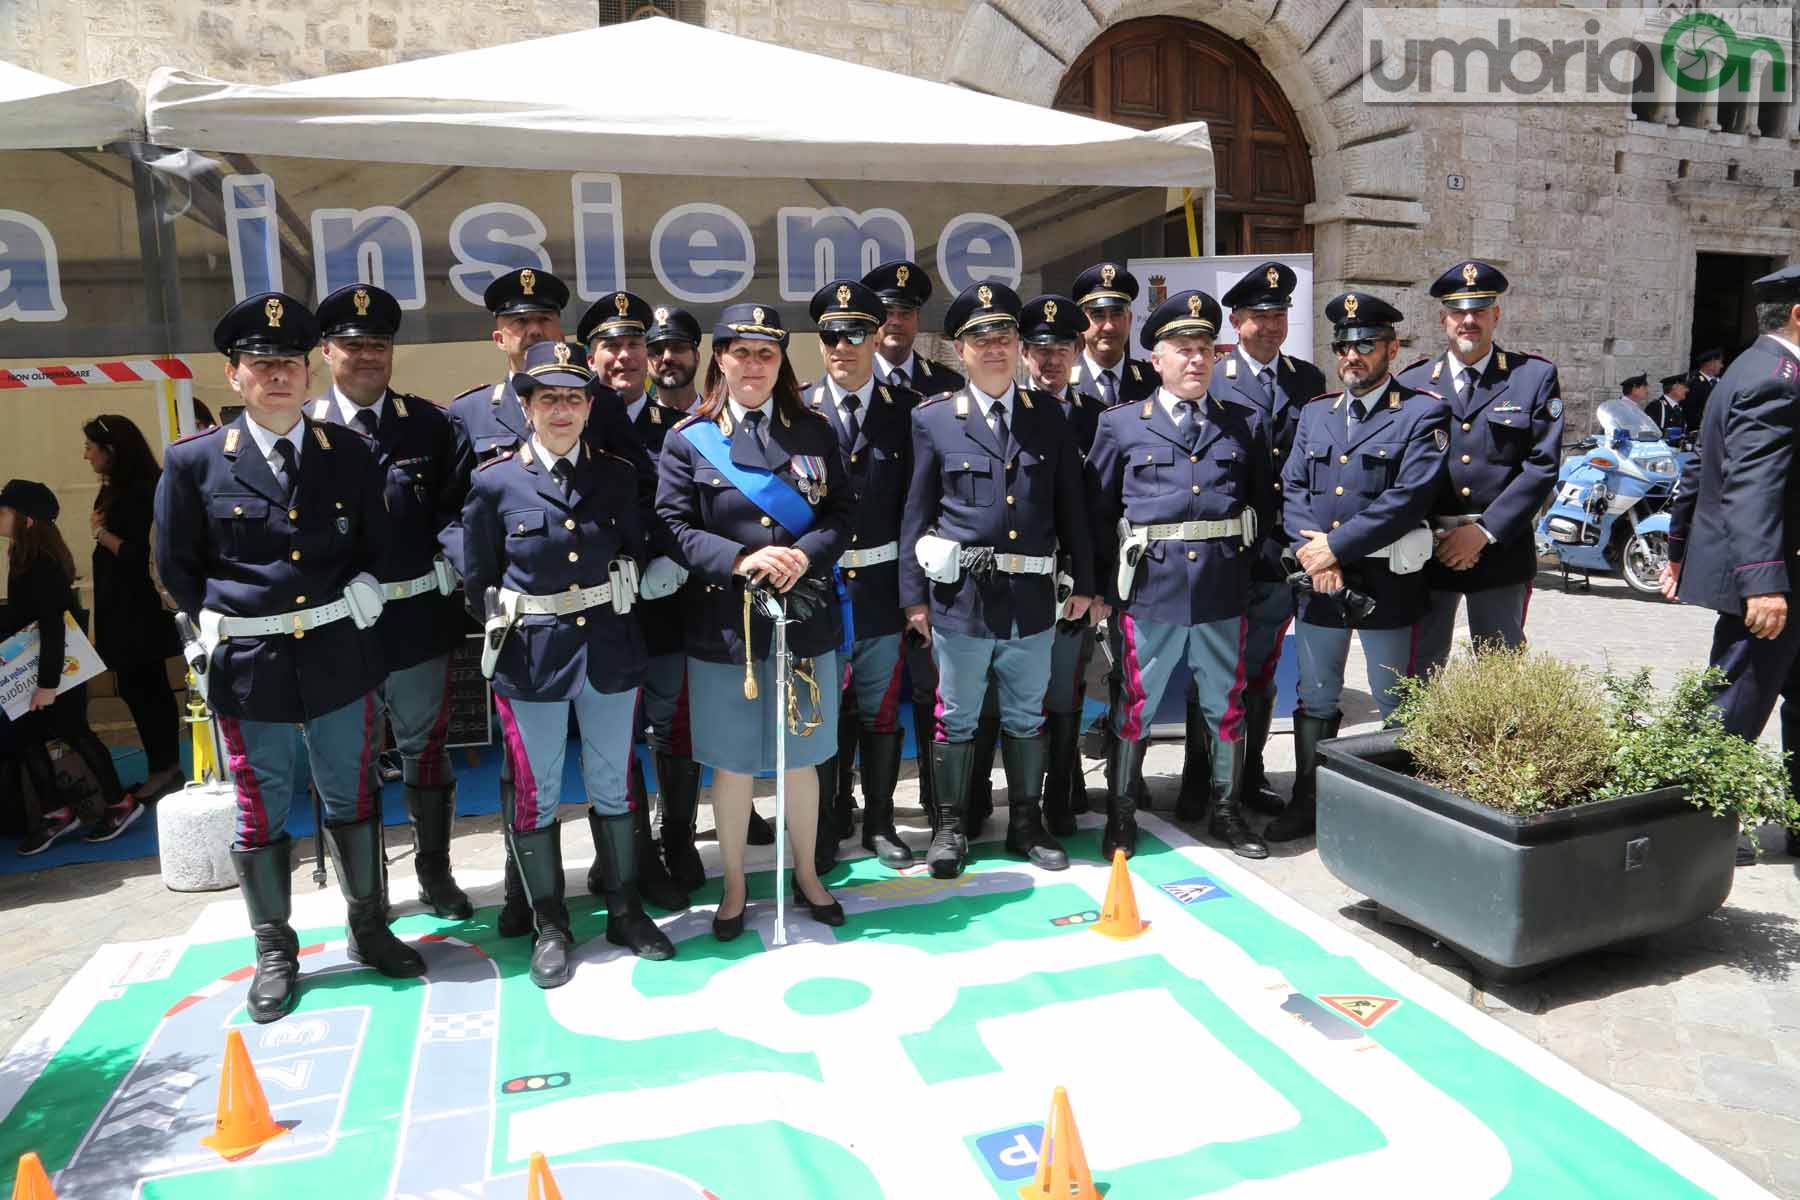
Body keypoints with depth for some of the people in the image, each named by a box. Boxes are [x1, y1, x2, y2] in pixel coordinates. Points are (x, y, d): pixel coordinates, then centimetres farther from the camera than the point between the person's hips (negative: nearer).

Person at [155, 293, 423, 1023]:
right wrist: (227, 628, 3)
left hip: (340, 657, 2)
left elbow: (374, 546, 13)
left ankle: (369, 928, 30)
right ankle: (274, 953, 27)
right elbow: (178, 568, 5)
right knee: (262, 812, 10)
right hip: (246, 665, -1)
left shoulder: (349, 455, 2)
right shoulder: (193, 463, -4)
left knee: (353, 798, 13)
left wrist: (356, 600, 2)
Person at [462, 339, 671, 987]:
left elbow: (638, 554, 9)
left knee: (612, 786, 13)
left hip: (611, 652, 2)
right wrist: (510, 634, 4)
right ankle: (549, 926, 25)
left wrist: (613, 613, 5)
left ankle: (624, 910, 28)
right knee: (536, 793, 9)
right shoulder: (494, 483, -5)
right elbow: (478, 581, 3)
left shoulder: (619, 475, 1)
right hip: (531, 660, -2)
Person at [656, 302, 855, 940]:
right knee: (731, 763, 9)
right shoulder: (688, 439, -1)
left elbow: (842, 510, 4)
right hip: (723, 623, -2)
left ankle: (806, 874, 33)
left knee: (801, 756, 14)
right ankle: (734, 886, 28)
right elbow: (673, 526, -5)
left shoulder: (813, 431, 6)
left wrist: (806, 554, -15)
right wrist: (740, 559, -20)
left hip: (805, 616, 2)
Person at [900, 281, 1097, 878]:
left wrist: (1083, 581, 7)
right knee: (956, 716, 8)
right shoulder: (932, 418, -1)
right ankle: (949, 825, 24)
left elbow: (1071, 504, 9)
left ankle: (1026, 822, 30)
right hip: (961, 594, -2)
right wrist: (914, 595, -1)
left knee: (1026, 715, 14)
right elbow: (917, 513, 1)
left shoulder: (1048, 415, 6)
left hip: (1033, 595, 3)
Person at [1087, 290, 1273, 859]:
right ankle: (1121, 814, 21)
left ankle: (1226, 810, 29)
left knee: (1225, 704, 12)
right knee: (1135, 703, 6)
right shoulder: (1121, 423, 4)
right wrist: (1099, 584, 2)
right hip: (1149, 588, -2)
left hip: (1224, 591, 2)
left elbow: (1264, 503, 14)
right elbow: (1097, 512, 4)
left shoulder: (1247, 422, 10)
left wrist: (1247, 564, 6)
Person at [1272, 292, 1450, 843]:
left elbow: (1408, 497, -15)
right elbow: (1292, 488, 5)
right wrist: (1311, 553, -11)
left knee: (1394, 705, 6)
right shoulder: (1314, 413, 12)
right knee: (1316, 698, 13)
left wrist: (1337, 546, -16)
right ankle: (1307, 803, 25)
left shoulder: (1422, 413, -4)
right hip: (1319, 578, 5)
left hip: (1386, 582, -4)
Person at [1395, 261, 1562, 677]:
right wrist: (1431, 536, -6)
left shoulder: (1535, 376, 4)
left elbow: (1542, 466, -4)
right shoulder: (1412, 382, 8)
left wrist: (1485, 532, -12)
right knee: (1419, 673, 5)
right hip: (1427, 550, 1)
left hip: (1501, 552, -1)